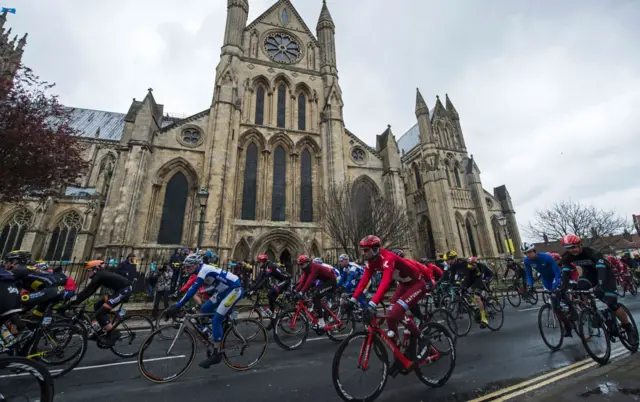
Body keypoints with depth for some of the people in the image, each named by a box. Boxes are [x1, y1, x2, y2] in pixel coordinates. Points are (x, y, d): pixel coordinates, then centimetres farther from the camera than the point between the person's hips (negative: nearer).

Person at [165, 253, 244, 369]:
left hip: (235, 289, -10)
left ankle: (216, 354, 2)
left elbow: (192, 291, -28)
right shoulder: (200, 271, 7)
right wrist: (176, 304, 9)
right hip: (225, 290, 10)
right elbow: (191, 290, 11)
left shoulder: (204, 270, -21)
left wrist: (177, 307, -27)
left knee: (216, 320, -10)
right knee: (204, 309, 10)